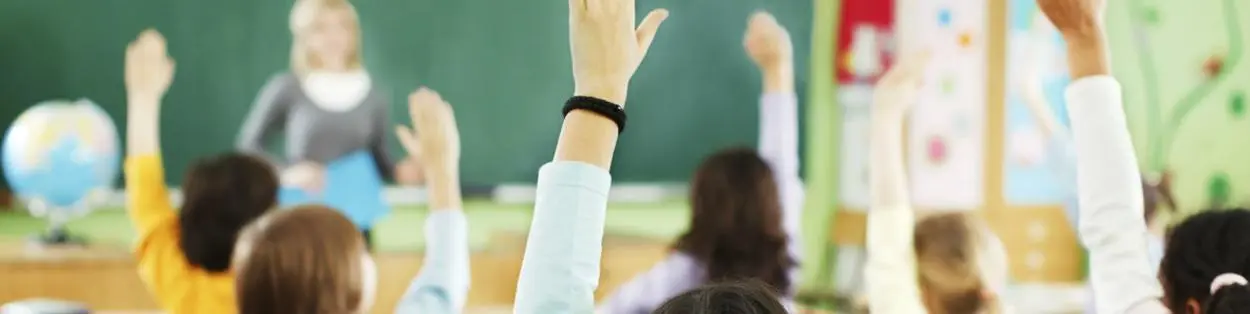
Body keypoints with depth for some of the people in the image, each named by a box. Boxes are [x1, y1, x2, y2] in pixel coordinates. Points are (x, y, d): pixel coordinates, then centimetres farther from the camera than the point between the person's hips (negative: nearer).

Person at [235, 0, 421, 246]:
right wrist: (287, 171, -15)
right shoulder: (286, 89, -3)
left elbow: (378, 159, 11)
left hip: (355, 223, 2)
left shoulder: (373, 96, 4)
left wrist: (400, 172, -11)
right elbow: (248, 146, 2)